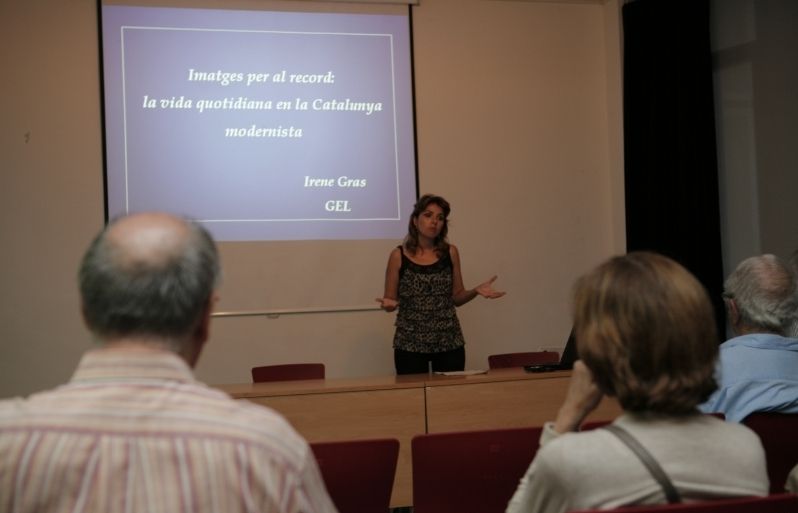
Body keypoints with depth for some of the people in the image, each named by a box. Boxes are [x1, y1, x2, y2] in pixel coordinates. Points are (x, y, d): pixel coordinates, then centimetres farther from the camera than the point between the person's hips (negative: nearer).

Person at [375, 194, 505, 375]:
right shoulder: (399, 256, -1)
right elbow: (389, 299, 3)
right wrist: (389, 304, -19)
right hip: (410, 343, -2)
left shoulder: (450, 252, 4)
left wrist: (476, 291, -8)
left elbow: (456, 297, 10)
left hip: (450, 342, 2)